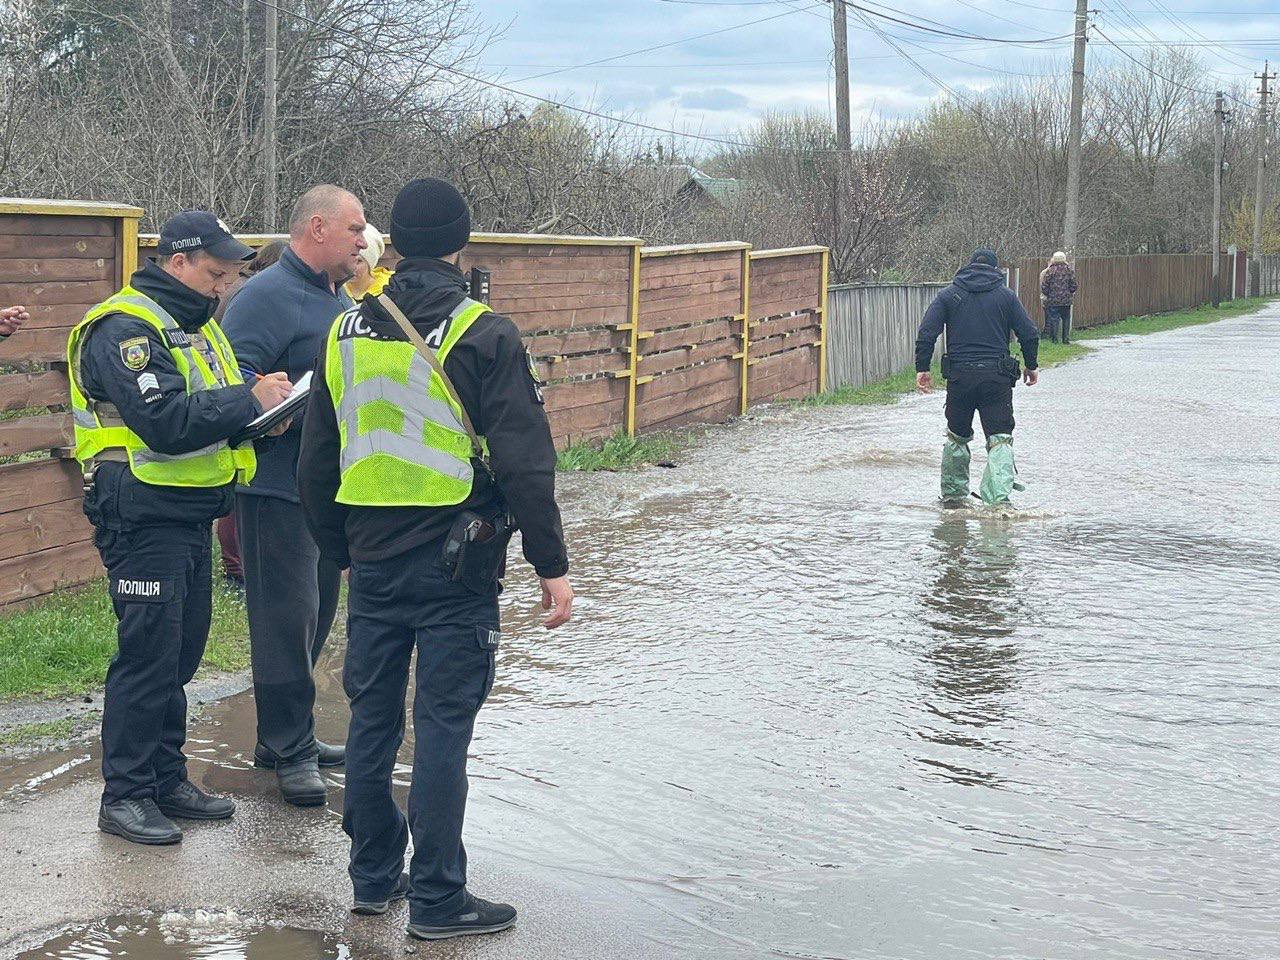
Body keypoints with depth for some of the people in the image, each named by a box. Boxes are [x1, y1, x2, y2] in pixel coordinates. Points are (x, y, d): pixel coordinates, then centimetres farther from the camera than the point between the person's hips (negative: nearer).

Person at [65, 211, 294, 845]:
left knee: (181, 652, 14)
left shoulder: (197, 325, 16)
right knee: (148, 655, -6)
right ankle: (126, 795, 4)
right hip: (143, 517, -9)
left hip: (192, 517, 9)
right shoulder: (125, 328, -15)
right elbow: (166, 422, -26)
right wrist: (250, 399, -22)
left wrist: (263, 413, 1)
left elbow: (212, 412, 21)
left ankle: (166, 781, 24)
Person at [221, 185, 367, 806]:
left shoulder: (338, 300, 17)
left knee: (314, 613, 15)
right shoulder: (267, 297, -14)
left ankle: (286, 735, 27)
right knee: (286, 615, -6)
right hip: (279, 488, -10)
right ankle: (290, 750, 3)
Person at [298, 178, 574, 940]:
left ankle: (374, 876, 26)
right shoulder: (484, 336, -11)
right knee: (443, 727, 0)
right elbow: (525, 465, -13)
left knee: (373, 719, 14)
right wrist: (552, 566, -7)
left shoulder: (347, 333, 7)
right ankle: (438, 898, 5)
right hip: (456, 565, -5)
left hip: (374, 563, 6)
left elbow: (318, 465, 14)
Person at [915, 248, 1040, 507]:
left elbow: (926, 333, -3)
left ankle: (953, 494, 25)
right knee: (1000, 438, 0)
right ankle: (998, 499, -15)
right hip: (997, 376, -1)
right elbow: (1030, 334, 4)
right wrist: (1031, 366, 17)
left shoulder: (948, 294, 7)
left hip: (959, 376, 1)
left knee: (957, 436, 18)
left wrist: (922, 368, 2)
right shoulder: (1006, 295, 7)